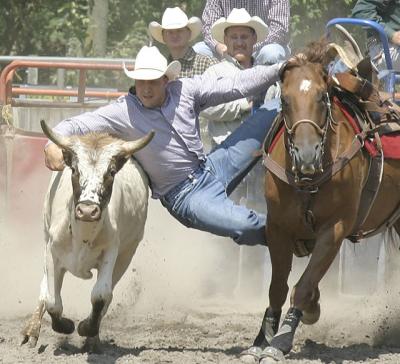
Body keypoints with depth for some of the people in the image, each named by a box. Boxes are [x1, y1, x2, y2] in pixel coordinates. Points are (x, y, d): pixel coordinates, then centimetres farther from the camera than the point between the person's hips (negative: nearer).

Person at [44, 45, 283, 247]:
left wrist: (278, 70, -10)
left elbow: (235, 86, -3)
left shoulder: (186, 91, -4)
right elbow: (78, 125, -18)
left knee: (270, 117, 1)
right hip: (187, 196, -5)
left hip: (214, 168, 5)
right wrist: (53, 144, -39)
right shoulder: (123, 112, -14)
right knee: (245, 227, -28)